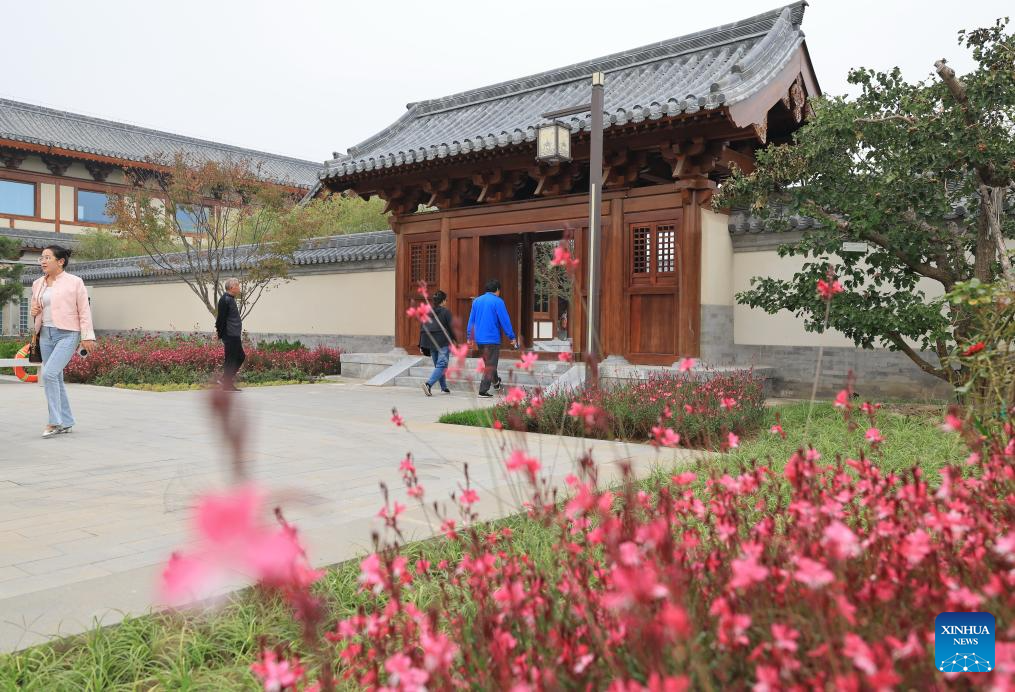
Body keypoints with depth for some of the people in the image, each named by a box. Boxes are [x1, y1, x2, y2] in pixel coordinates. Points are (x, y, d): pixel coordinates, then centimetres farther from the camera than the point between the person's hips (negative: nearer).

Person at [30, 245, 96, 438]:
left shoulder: (74, 282, -4)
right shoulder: (38, 284, 12)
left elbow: (84, 311, -4)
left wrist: (87, 336, -9)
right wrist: (34, 311, 2)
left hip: (67, 335, -7)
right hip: (46, 335, 7)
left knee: (49, 373, -19)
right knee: (55, 378, 8)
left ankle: (55, 421, -10)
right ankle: (66, 423, 18)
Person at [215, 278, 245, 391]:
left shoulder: (230, 299, 17)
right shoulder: (225, 300, -15)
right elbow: (221, 319, -17)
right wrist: (221, 334, -15)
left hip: (235, 336, 10)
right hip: (230, 336, -10)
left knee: (241, 357, 15)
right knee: (231, 359, -4)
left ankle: (228, 378, 20)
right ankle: (227, 384, 4)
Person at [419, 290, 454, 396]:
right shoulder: (445, 312, -8)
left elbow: (422, 328, 9)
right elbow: (451, 328, -7)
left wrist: (422, 345, 12)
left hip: (430, 343, 6)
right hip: (443, 342, -6)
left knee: (438, 365, 17)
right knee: (442, 365, -6)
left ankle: (444, 387, 22)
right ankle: (428, 384, -24)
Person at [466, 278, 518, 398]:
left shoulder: (477, 301, 10)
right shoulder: (498, 302, -9)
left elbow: (471, 320, 13)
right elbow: (505, 321, -10)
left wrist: (469, 337, 18)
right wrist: (512, 338, -5)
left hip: (479, 339, 7)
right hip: (492, 338, -7)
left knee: (488, 363, 23)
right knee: (490, 365, 0)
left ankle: (496, 381, 41)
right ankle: (483, 390, -3)